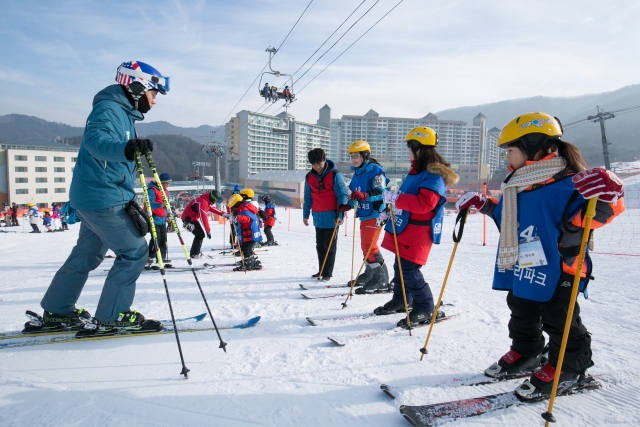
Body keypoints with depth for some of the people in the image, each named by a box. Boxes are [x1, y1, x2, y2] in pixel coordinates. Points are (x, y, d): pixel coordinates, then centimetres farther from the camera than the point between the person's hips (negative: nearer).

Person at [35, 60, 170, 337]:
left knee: (87, 254, 18)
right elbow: (94, 139, -33)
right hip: (102, 197, -10)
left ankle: (57, 312, 32)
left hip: (94, 197, 10)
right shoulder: (109, 108, -12)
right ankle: (111, 316, 1)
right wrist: (126, 148, -51)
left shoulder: (123, 112, 18)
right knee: (134, 251, -7)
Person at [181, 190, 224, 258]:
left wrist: (222, 213, 10)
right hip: (189, 218, -10)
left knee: (200, 234, 14)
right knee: (200, 234, -9)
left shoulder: (207, 200, 3)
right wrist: (208, 230, -33)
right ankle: (194, 254, -3)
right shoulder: (203, 202, -28)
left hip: (192, 217, 10)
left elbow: (211, 208, 21)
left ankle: (196, 252, 24)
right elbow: (203, 217, -33)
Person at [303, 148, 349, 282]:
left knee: (330, 246, 2)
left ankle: (327, 273, 9)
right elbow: (308, 197, 14)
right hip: (318, 218, 5)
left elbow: (342, 195, -10)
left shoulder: (334, 175, -10)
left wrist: (340, 214, -18)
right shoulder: (309, 177, 5)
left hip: (332, 217, -5)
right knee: (320, 245, 13)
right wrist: (305, 214, 13)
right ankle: (321, 270, 23)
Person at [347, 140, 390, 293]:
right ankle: (370, 273, 29)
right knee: (365, 245, 15)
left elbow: (380, 192, -23)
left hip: (375, 214, -9)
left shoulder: (375, 170, -12)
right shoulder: (357, 173, 14)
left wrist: (364, 195, -37)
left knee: (369, 245, -15)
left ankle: (381, 278, -9)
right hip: (363, 214, 9)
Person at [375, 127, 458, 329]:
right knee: (400, 266, 16)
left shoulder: (434, 175, -16)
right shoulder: (417, 170, 15)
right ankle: (400, 300, 32)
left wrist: (395, 198, -31)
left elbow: (424, 203, -29)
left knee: (409, 269, -10)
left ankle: (425, 309, 4)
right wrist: (390, 209, 22)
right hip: (405, 227, 10)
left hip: (419, 231, -10)